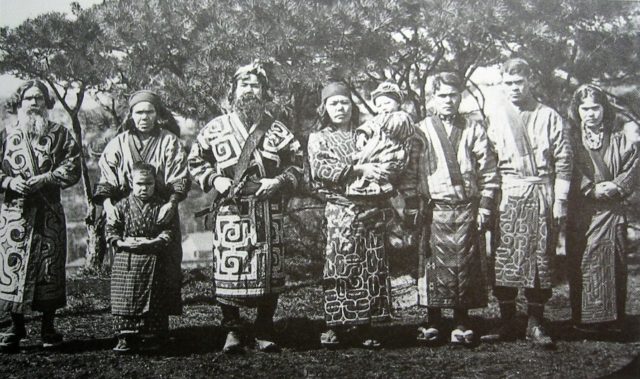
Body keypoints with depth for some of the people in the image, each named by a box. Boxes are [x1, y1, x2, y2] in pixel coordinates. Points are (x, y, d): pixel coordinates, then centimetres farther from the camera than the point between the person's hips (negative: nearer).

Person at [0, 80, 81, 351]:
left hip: (49, 211, -1)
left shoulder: (60, 134, 8)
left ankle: (48, 328, 11)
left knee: (50, 265, 1)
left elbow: (72, 166, -1)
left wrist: (47, 178, -14)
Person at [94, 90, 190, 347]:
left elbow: (180, 178, 0)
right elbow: (105, 177, 7)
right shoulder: (119, 144, 13)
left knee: (162, 273, -4)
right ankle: (126, 332, 1)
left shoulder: (170, 142, 8)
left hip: (160, 217, -1)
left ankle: (157, 331, 2)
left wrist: (171, 202, -17)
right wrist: (107, 201, -12)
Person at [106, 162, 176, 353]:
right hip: (126, 260, 0)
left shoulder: (160, 206, 1)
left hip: (152, 260, 0)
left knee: (152, 301, 5)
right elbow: (110, 229, 2)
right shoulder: (123, 205, 3)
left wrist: (152, 242, -18)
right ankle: (126, 337, 9)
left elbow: (167, 232, -3)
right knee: (125, 300, 0)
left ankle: (155, 336, 14)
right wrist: (121, 242, -14)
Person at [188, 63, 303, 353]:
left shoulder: (277, 130, 9)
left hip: (268, 211, 1)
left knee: (269, 271, 2)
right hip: (230, 212, -1)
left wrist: (278, 181, -5)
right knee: (228, 270, -3)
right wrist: (214, 179, -3)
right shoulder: (215, 128, 8)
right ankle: (233, 331, 11)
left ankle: (264, 333, 15)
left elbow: (297, 163, 11)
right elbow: (195, 161, 13)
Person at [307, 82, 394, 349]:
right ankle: (336, 326, 3)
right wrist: (359, 169, -15)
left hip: (372, 209, 3)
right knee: (341, 266, -6)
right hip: (341, 209, -2)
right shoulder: (319, 138, 10)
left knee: (372, 267, 1)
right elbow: (320, 169, -7)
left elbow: (387, 161, 16)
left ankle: (364, 325, 8)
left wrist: (381, 171, -8)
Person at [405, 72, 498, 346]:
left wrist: (485, 207, 0)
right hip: (434, 208, 0)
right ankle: (433, 323, 9)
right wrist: (414, 206, -1)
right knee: (434, 264, -2)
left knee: (466, 263, 0)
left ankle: (462, 324, 9)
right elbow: (411, 172, 6)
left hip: (467, 208, 1)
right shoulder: (421, 131, 8)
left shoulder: (473, 129, 9)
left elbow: (488, 172, 7)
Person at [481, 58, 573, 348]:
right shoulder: (494, 117, 10)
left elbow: (563, 161, 5)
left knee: (541, 257, 0)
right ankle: (507, 322, 7)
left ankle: (535, 324, 8)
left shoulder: (549, 117, 7)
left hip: (542, 194, -1)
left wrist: (560, 201, -2)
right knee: (504, 258, -2)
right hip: (508, 195, 1)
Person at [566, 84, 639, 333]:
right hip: (580, 213, -1)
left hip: (613, 211, 2)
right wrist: (592, 189, -12)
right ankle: (584, 320, 4)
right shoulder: (571, 140, 4)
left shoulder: (619, 139, 10)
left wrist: (616, 186, -11)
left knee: (613, 263, 0)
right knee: (582, 265, -3)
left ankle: (613, 320, 8)